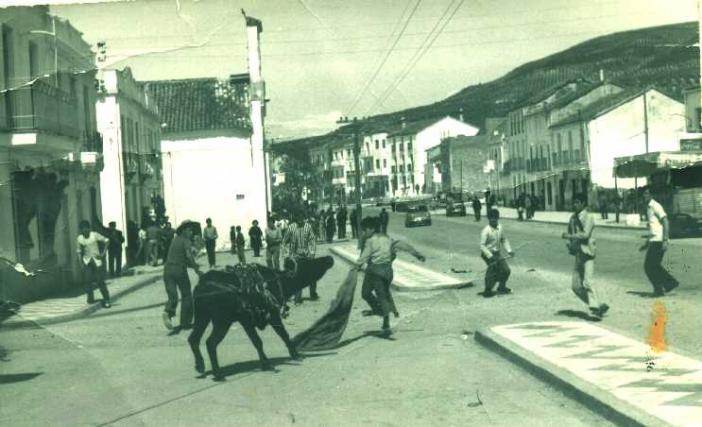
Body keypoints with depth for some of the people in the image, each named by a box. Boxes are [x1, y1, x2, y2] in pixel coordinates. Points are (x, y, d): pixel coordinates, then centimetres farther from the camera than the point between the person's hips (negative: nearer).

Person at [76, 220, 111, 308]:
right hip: (86, 260, 3)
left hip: (96, 259, -3)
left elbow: (106, 241, -3)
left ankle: (106, 300, -2)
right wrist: (81, 263, 0)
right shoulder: (79, 238, 2)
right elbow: (79, 251, 7)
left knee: (100, 281, -6)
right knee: (87, 280, -10)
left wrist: (103, 253, -7)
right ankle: (90, 297, 0)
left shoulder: (94, 235, -7)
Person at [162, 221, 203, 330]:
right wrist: (196, 269, -18)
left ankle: (168, 311, -28)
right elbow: (189, 255, -22)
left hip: (168, 269, 6)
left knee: (172, 296, 4)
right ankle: (185, 322, 10)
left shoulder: (175, 239, 18)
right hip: (180, 269, -6)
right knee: (186, 296, 10)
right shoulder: (186, 241, -4)